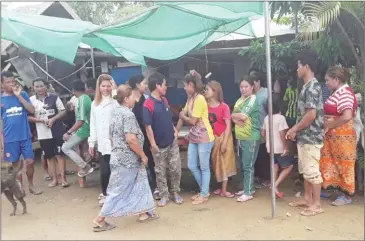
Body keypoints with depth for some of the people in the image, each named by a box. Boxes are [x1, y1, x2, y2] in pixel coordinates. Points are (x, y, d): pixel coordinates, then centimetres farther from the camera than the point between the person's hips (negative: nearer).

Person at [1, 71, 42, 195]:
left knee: (30, 161, 2)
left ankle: (31, 185, 23)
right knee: (16, 164, 9)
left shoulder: (23, 94, 3)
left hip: (25, 136, 0)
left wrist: (19, 96, -14)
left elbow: (32, 110, -8)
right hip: (10, 138, 0)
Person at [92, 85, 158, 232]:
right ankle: (99, 220, 11)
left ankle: (143, 213, 26)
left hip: (120, 157, 9)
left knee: (140, 184, 17)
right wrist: (143, 155, -17)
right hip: (127, 159, -9)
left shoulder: (115, 112, 10)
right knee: (118, 190, 1)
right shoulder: (128, 114, -20)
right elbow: (131, 139, -29)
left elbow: (112, 135, 17)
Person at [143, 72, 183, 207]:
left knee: (176, 169, 9)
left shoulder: (164, 100, 4)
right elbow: (148, 126, -17)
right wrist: (153, 144, -16)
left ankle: (175, 192, 26)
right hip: (159, 145, -6)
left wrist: (174, 131, 6)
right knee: (160, 171, 10)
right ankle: (164, 196, 23)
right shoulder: (148, 105, -18)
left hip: (172, 142, 6)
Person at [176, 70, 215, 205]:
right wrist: (176, 132, 10)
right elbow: (183, 115, 12)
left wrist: (183, 116, 2)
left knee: (204, 167, 4)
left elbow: (192, 121, -16)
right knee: (192, 166, 13)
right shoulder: (190, 98, 11)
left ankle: (204, 195, 17)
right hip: (193, 137, 9)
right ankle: (204, 190, 29)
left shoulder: (199, 99, -17)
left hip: (204, 137, -9)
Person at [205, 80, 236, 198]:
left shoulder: (224, 106, -13)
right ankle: (222, 188, 24)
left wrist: (225, 141, -16)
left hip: (223, 137, -4)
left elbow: (228, 125, -13)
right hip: (213, 138, 4)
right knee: (216, 163, 10)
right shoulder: (206, 106, -1)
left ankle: (224, 190, 11)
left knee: (224, 162, 3)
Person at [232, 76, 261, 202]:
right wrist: (238, 120, -12)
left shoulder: (253, 99, -10)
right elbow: (233, 118, 9)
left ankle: (248, 192, 5)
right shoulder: (240, 100, 15)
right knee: (243, 165, 15)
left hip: (251, 138, -8)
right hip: (240, 137, 8)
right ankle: (248, 188, 28)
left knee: (248, 165, -3)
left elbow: (243, 116, -20)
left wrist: (235, 115, -2)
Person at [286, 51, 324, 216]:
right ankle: (307, 199, 28)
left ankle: (317, 204, 9)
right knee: (305, 170, 17)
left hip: (311, 137, -10)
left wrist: (295, 129, -14)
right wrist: (295, 129, 14)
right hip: (304, 136, 10)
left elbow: (311, 114, -23)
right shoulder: (307, 86, 14)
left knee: (312, 171, -1)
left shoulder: (312, 86, -17)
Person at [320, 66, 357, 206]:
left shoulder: (344, 93, -17)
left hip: (342, 136, -9)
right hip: (333, 135, 9)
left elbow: (347, 116, -29)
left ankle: (347, 196, 15)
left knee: (343, 164, 2)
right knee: (332, 163, 13)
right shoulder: (337, 92, 13)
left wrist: (328, 126, -19)